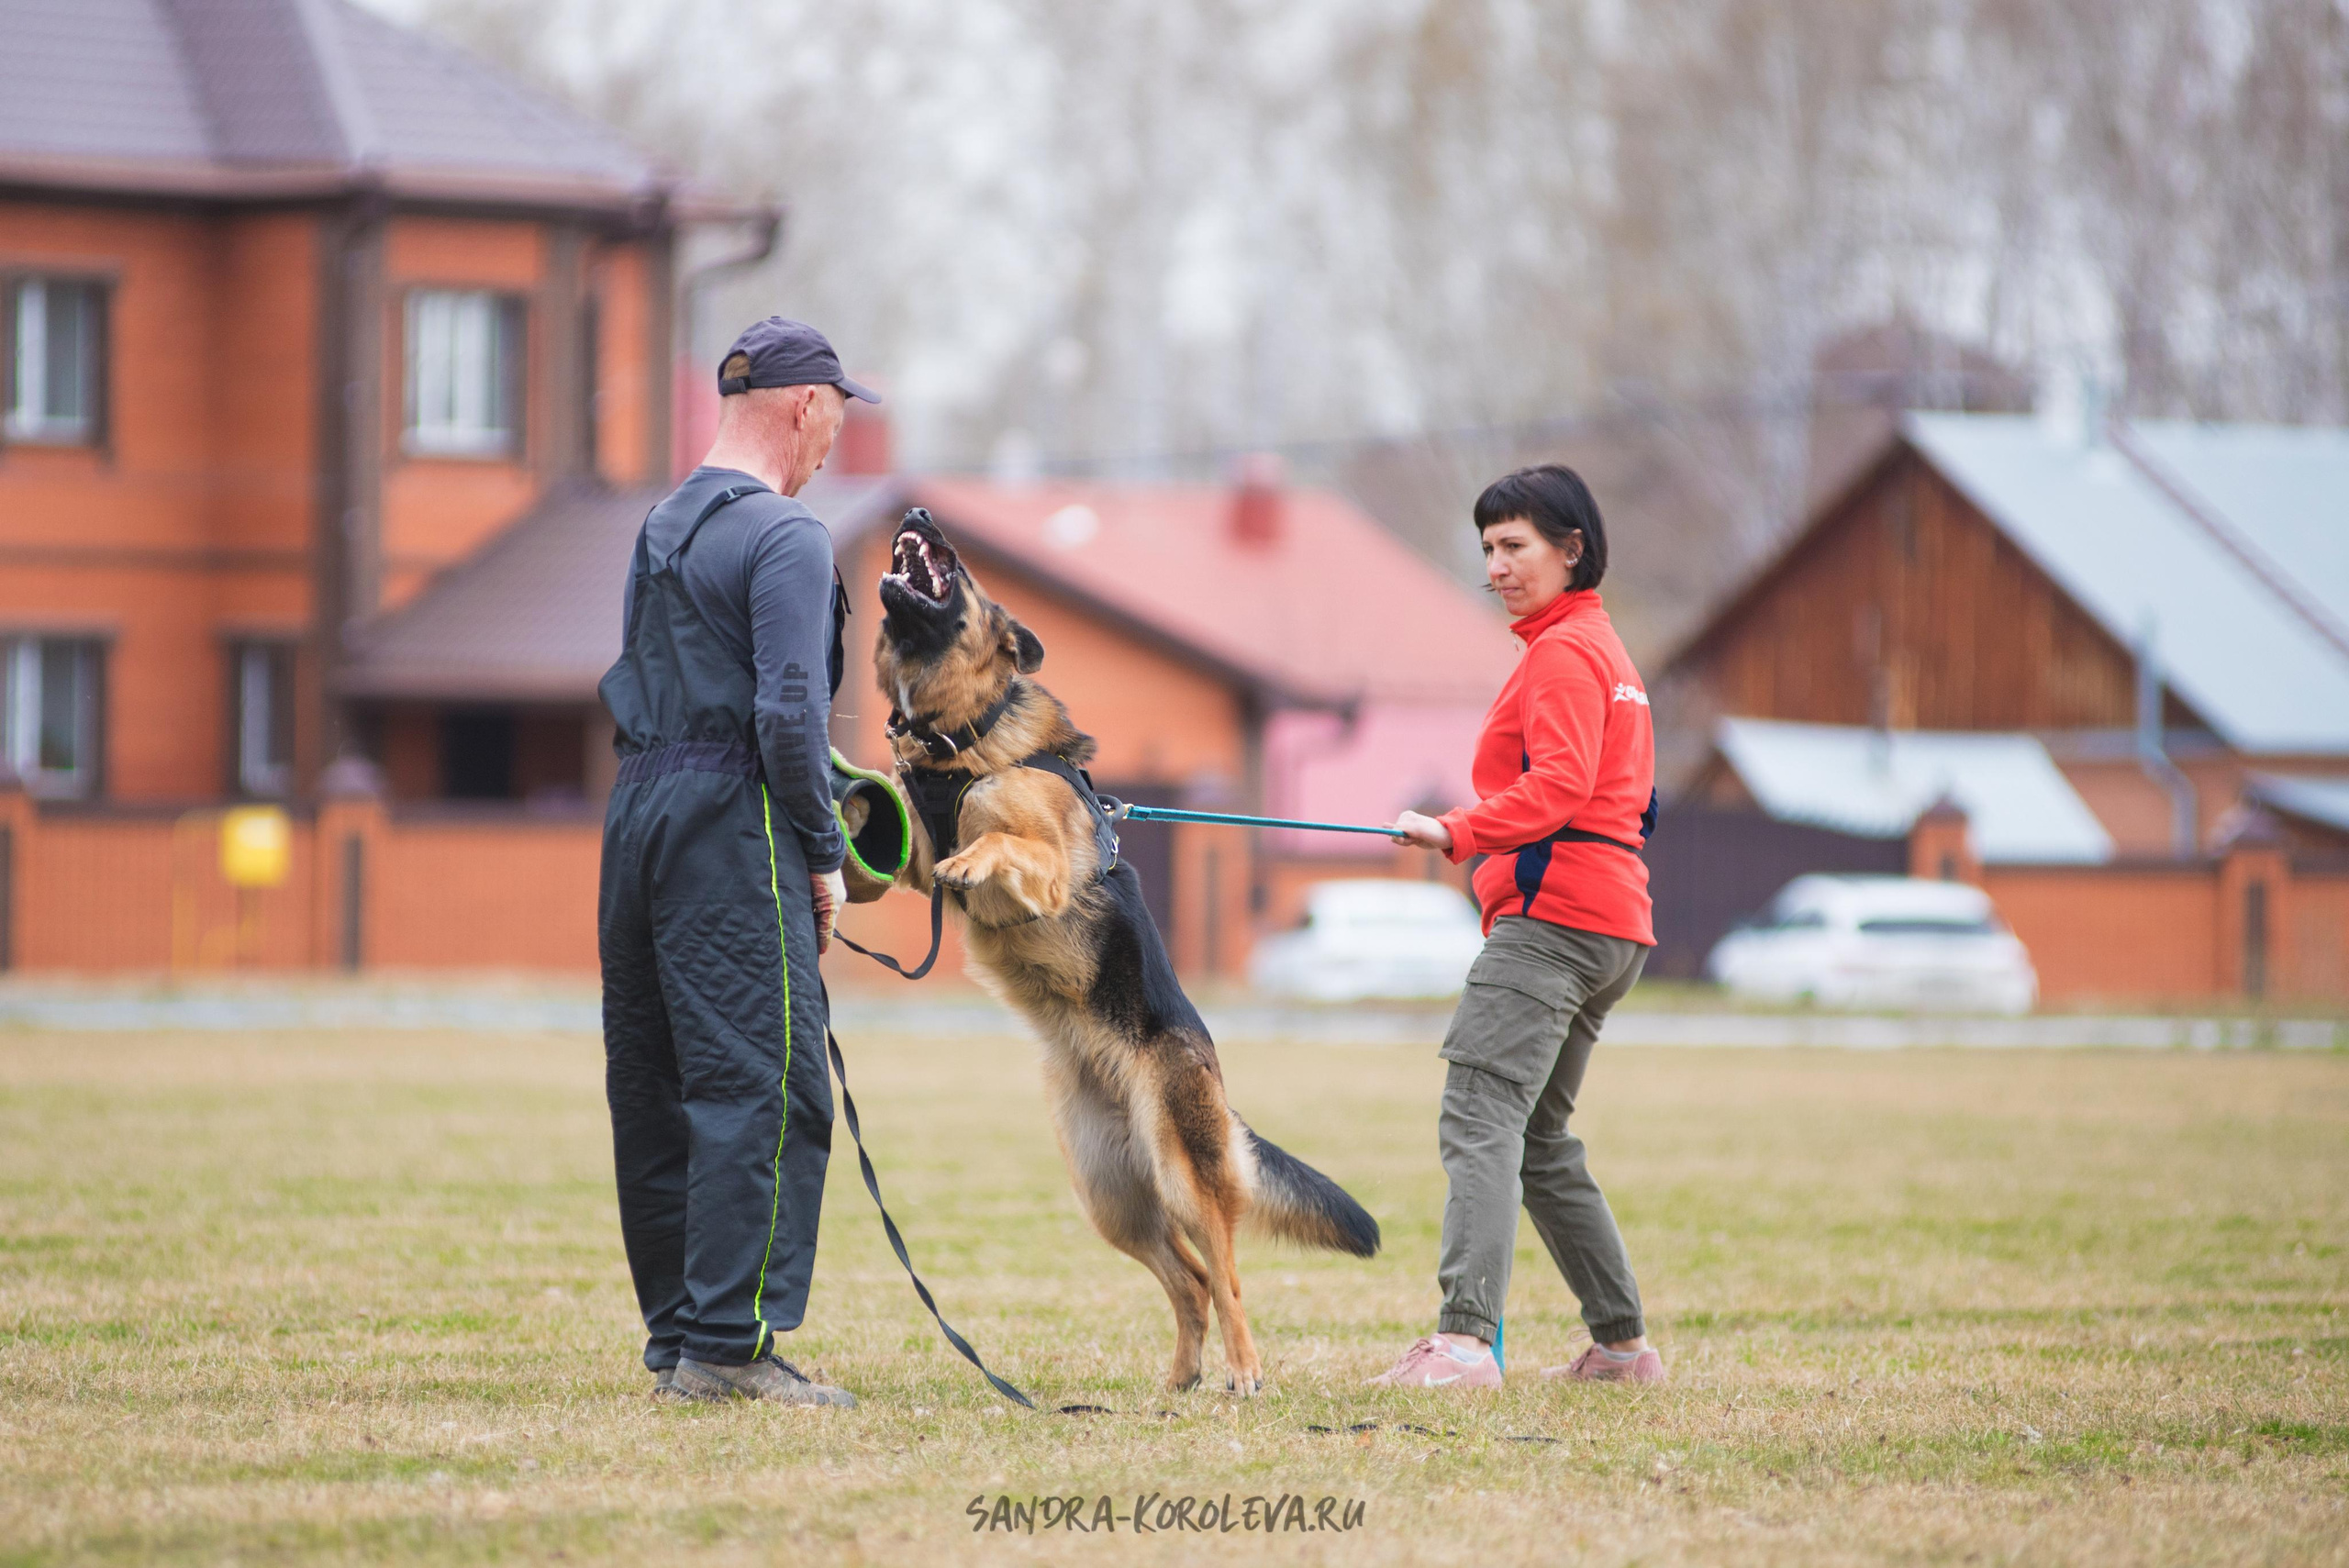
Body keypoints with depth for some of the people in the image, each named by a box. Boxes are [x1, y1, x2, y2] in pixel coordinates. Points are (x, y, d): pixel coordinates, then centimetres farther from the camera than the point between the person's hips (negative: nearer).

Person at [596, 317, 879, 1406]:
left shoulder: (662, 527, 18)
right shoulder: (783, 536, -9)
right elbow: (788, 713, -17)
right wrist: (823, 854, -7)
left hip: (637, 814, 9)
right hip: (732, 827, -9)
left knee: (654, 1090, 10)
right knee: (762, 1085, -9)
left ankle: (676, 1334, 15)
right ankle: (727, 1344, -14)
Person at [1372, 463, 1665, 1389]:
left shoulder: (1563, 652, -7)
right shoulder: (1604, 647, 24)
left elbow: (1557, 787, -21)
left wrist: (1458, 833, -27)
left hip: (1552, 913, -11)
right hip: (1611, 924, 11)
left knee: (1479, 1118, -19)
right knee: (1538, 1137, 17)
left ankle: (1463, 1339, -31)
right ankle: (1621, 1345, 19)